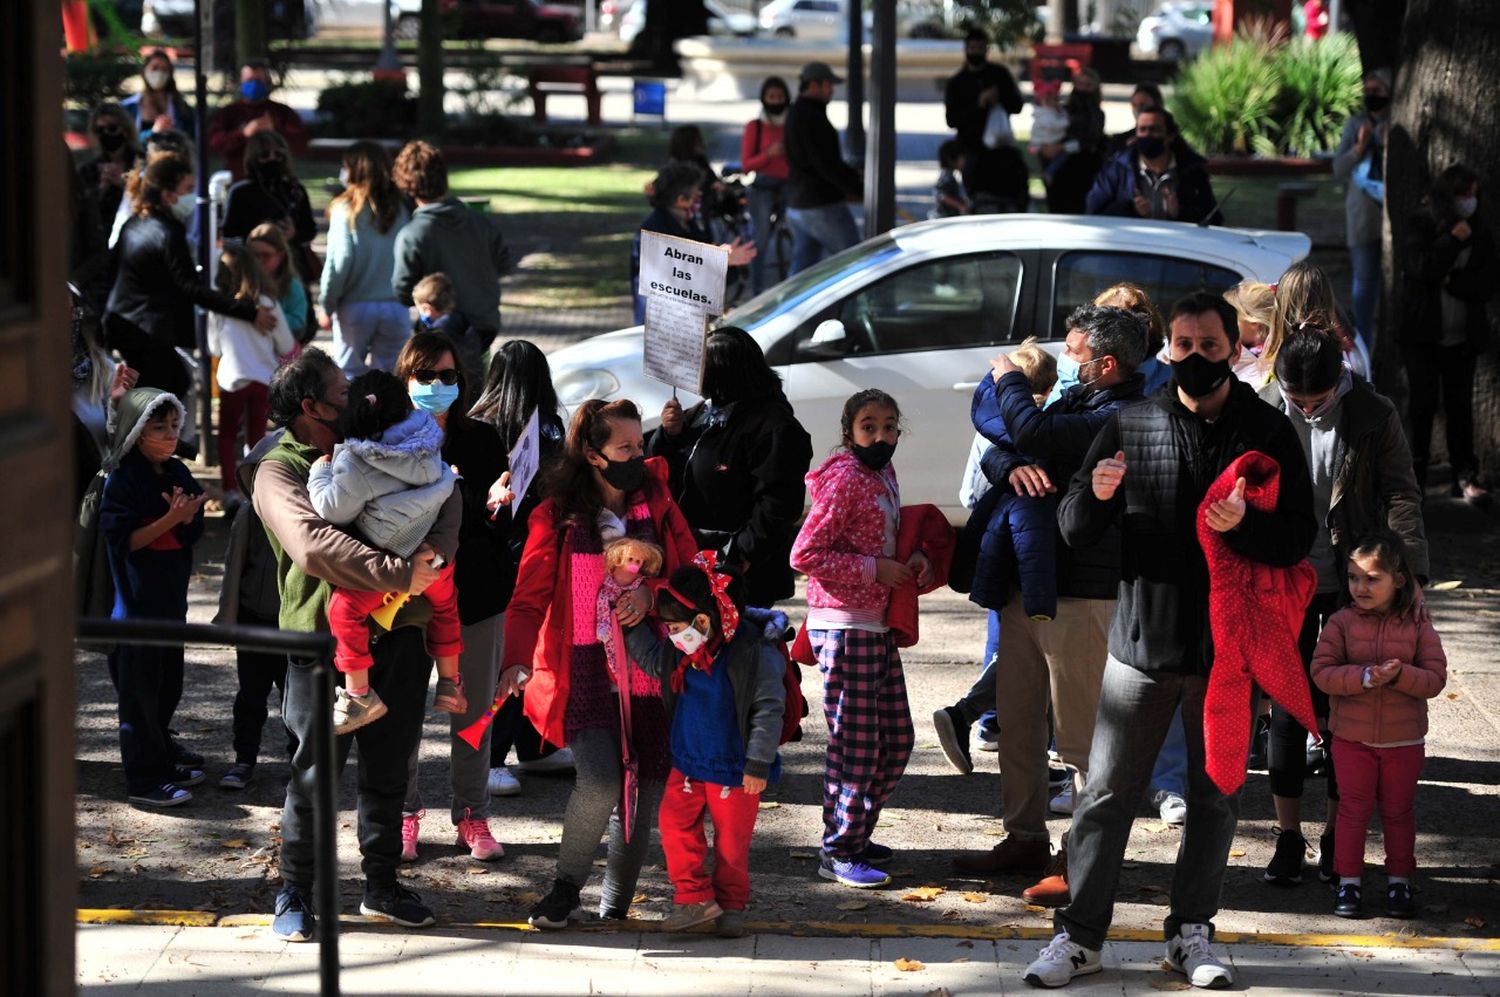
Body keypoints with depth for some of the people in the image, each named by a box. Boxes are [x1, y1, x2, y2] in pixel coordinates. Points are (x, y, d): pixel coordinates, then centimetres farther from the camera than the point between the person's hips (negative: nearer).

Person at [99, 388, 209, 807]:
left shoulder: (177, 473, 7)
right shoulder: (122, 479, -14)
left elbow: (193, 534, 7)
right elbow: (123, 539, -18)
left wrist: (186, 514, -15)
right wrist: (170, 519, -25)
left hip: (170, 596, 7)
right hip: (136, 601, -7)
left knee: (168, 686, 15)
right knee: (140, 690, -2)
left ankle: (163, 765, 28)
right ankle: (144, 780, 2)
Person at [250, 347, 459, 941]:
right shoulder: (278, 473, -7)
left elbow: (444, 497, 7)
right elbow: (315, 546, -24)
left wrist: (437, 548, -14)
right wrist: (400, 575, -26)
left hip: (399, 633, 6)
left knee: (389, 770, 13)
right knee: (316, 773, 1)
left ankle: (382, 887, 26)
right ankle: (296, 895, 13)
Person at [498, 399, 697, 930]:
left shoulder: (658, 507, 8)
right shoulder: (556, 517, 0)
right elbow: (530, 599, -2)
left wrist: (651, 593, -13)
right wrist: (516, 661, -17)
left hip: (649, 673, 3)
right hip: (585, 674, -3)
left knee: (642, 796, 3)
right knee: (600, 783, -20)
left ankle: (615, 906, 20)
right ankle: (566, 886, 3)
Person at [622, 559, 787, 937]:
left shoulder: (754, 652, -19)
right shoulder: (681, 651, -1)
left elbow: (768, 710, -15)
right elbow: (653, 662, 21)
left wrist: (758, 764, -15)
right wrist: (631, 626, 8)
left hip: (734, 770, -6)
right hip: (688, 762, 6)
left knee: (732, 840, 5)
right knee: (675, 824, -4)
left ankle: (731, 905, 21)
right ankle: (695, 898, 5)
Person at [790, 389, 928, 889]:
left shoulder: (883, 478, 14)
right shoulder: (844, 480, -13)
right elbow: (805, 554, -18)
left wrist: (915, 562, 6)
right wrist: (875, 569, -17)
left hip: (878, 626, 9)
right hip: (843, 626, -9)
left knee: (897, 738, 12)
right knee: (856, 741, -7)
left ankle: (857, 834, 25)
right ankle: (839, 852, 1)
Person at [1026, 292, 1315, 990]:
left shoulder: (1268, 433, 2)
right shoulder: (1130, 427, 4)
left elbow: (1298, 538, -1)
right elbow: (1075, 532, 4)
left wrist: (1245, 524, -21)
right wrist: (1094, 495, -18)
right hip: (1141, 643, 0)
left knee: (1215, 797, 8)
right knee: (1107, 794, 0)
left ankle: (1191, 932, 19)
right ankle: (1080, 935, 7)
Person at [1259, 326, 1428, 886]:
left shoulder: (1374, 417, -7)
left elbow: (1400, 496, -4)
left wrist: (1409, 569, -14)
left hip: (1351, 586, -1)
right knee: (1287, 709, 3)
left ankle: (1338, 835, 16)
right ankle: (1288, 837, 12)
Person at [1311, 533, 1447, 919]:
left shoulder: (1417, 625, -7)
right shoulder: (1342, 622, -7)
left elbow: (1435, 678, -9)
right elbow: (1322, 671, -13)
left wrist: (1400, 675, -27)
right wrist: (1364, 677, -26)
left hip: (1404, 740, 0)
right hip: (1352, 738, 0)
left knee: (1398, 811, 12)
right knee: (1354, 808, 7)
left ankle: (1399, 881, 24)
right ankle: (1348, 881, 17)